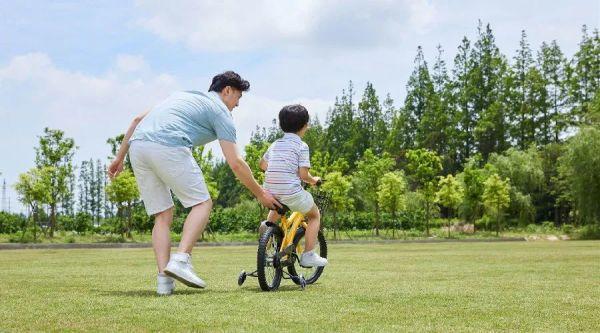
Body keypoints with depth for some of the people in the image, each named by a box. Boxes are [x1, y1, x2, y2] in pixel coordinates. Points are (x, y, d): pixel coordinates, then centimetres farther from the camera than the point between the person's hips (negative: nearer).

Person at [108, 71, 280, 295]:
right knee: (202, 203, 7)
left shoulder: (183, 95, 34)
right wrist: (260, 194, 17)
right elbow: (235, 163, 7)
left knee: (162, 215, 12)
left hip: (137, 146, 7)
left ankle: (164, 279, 3)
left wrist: (119, 158, 30)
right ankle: (181, 260, -10)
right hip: (168, 147, -7)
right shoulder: (220, 110, 13)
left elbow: (138, 119, 29)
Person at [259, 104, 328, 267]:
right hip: (291, 193, -6)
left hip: (270, 191, 6)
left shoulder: (275, 144, 14)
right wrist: (313, 180, 10)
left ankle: (269, 223, 17)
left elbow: (262, 164, 25)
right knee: (315, 215, 18)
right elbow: (303, 174, -10)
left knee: (279, 205, 43)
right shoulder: (301, 146, -4)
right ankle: (308, 255, 10)